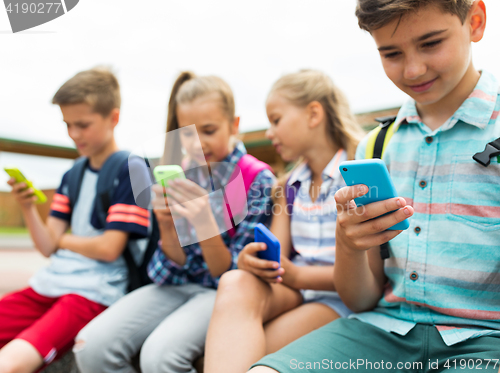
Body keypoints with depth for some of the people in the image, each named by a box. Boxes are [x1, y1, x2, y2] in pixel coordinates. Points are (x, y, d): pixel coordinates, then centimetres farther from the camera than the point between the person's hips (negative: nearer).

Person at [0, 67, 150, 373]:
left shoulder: (129, 170, -5)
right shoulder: (72, 176, 16)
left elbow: (108, 248, -11)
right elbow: (48, 247, 10)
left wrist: (64, 239, 5)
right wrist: (27, 208, -5)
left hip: (94, 293, -7)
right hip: (49, 284, 7)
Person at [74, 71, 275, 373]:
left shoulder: (258, 179, -11)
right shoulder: (181, 175, 2)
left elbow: (230, 275, -10)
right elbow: (176, 266, 3)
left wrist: (205, 225, -28)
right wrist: (167, 227, -18)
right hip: (180, 283, 5)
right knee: (92, 345, -16)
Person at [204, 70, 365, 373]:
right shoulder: (290, 186, 17)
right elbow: (276, 258, 11)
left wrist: (297, 274, -18)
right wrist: (252, 261, -13)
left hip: (338, 299, -5)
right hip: (290, 292, 5)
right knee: (235, 283, -29)